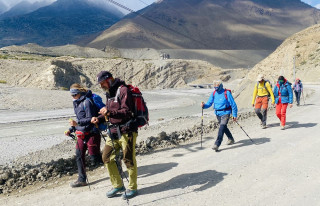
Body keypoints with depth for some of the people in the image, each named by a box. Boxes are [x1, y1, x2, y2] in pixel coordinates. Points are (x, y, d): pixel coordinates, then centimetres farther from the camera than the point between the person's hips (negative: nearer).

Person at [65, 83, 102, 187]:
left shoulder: (87, 102, -16)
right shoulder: (76, 103, 13)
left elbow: (90, 119, -22)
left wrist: (77, 123, -30)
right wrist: (71, 130, 14)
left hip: (91, 133, -9)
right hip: (81, 134, 9)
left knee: (95, 159, -3)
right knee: (79, 156, 7)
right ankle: (82, 180, 19)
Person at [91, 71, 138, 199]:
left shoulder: (123, 90, -11)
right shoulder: (109, 93, 17)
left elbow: (127, 112, -19)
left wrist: (109, 112, -27)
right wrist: (99, 119, 6)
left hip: (127, 131, -9)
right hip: (114, 131, 9)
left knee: (129, 160, -1)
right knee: (107, 158, 8)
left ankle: (133, 188, 15)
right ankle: (118, 185, 22)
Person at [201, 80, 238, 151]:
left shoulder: (227, 93, -12)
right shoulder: (214, 94, 3)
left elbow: (233, 104, -8)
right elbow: (209, 103, 3)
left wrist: (234, 115, -9)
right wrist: (204, 105, -20)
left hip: (225, 113, -6)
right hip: (218, 114, 6)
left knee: (222, 127, -18)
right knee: (224, 127, 19)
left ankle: (217, 144, -21)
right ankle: (231, 139, 43)